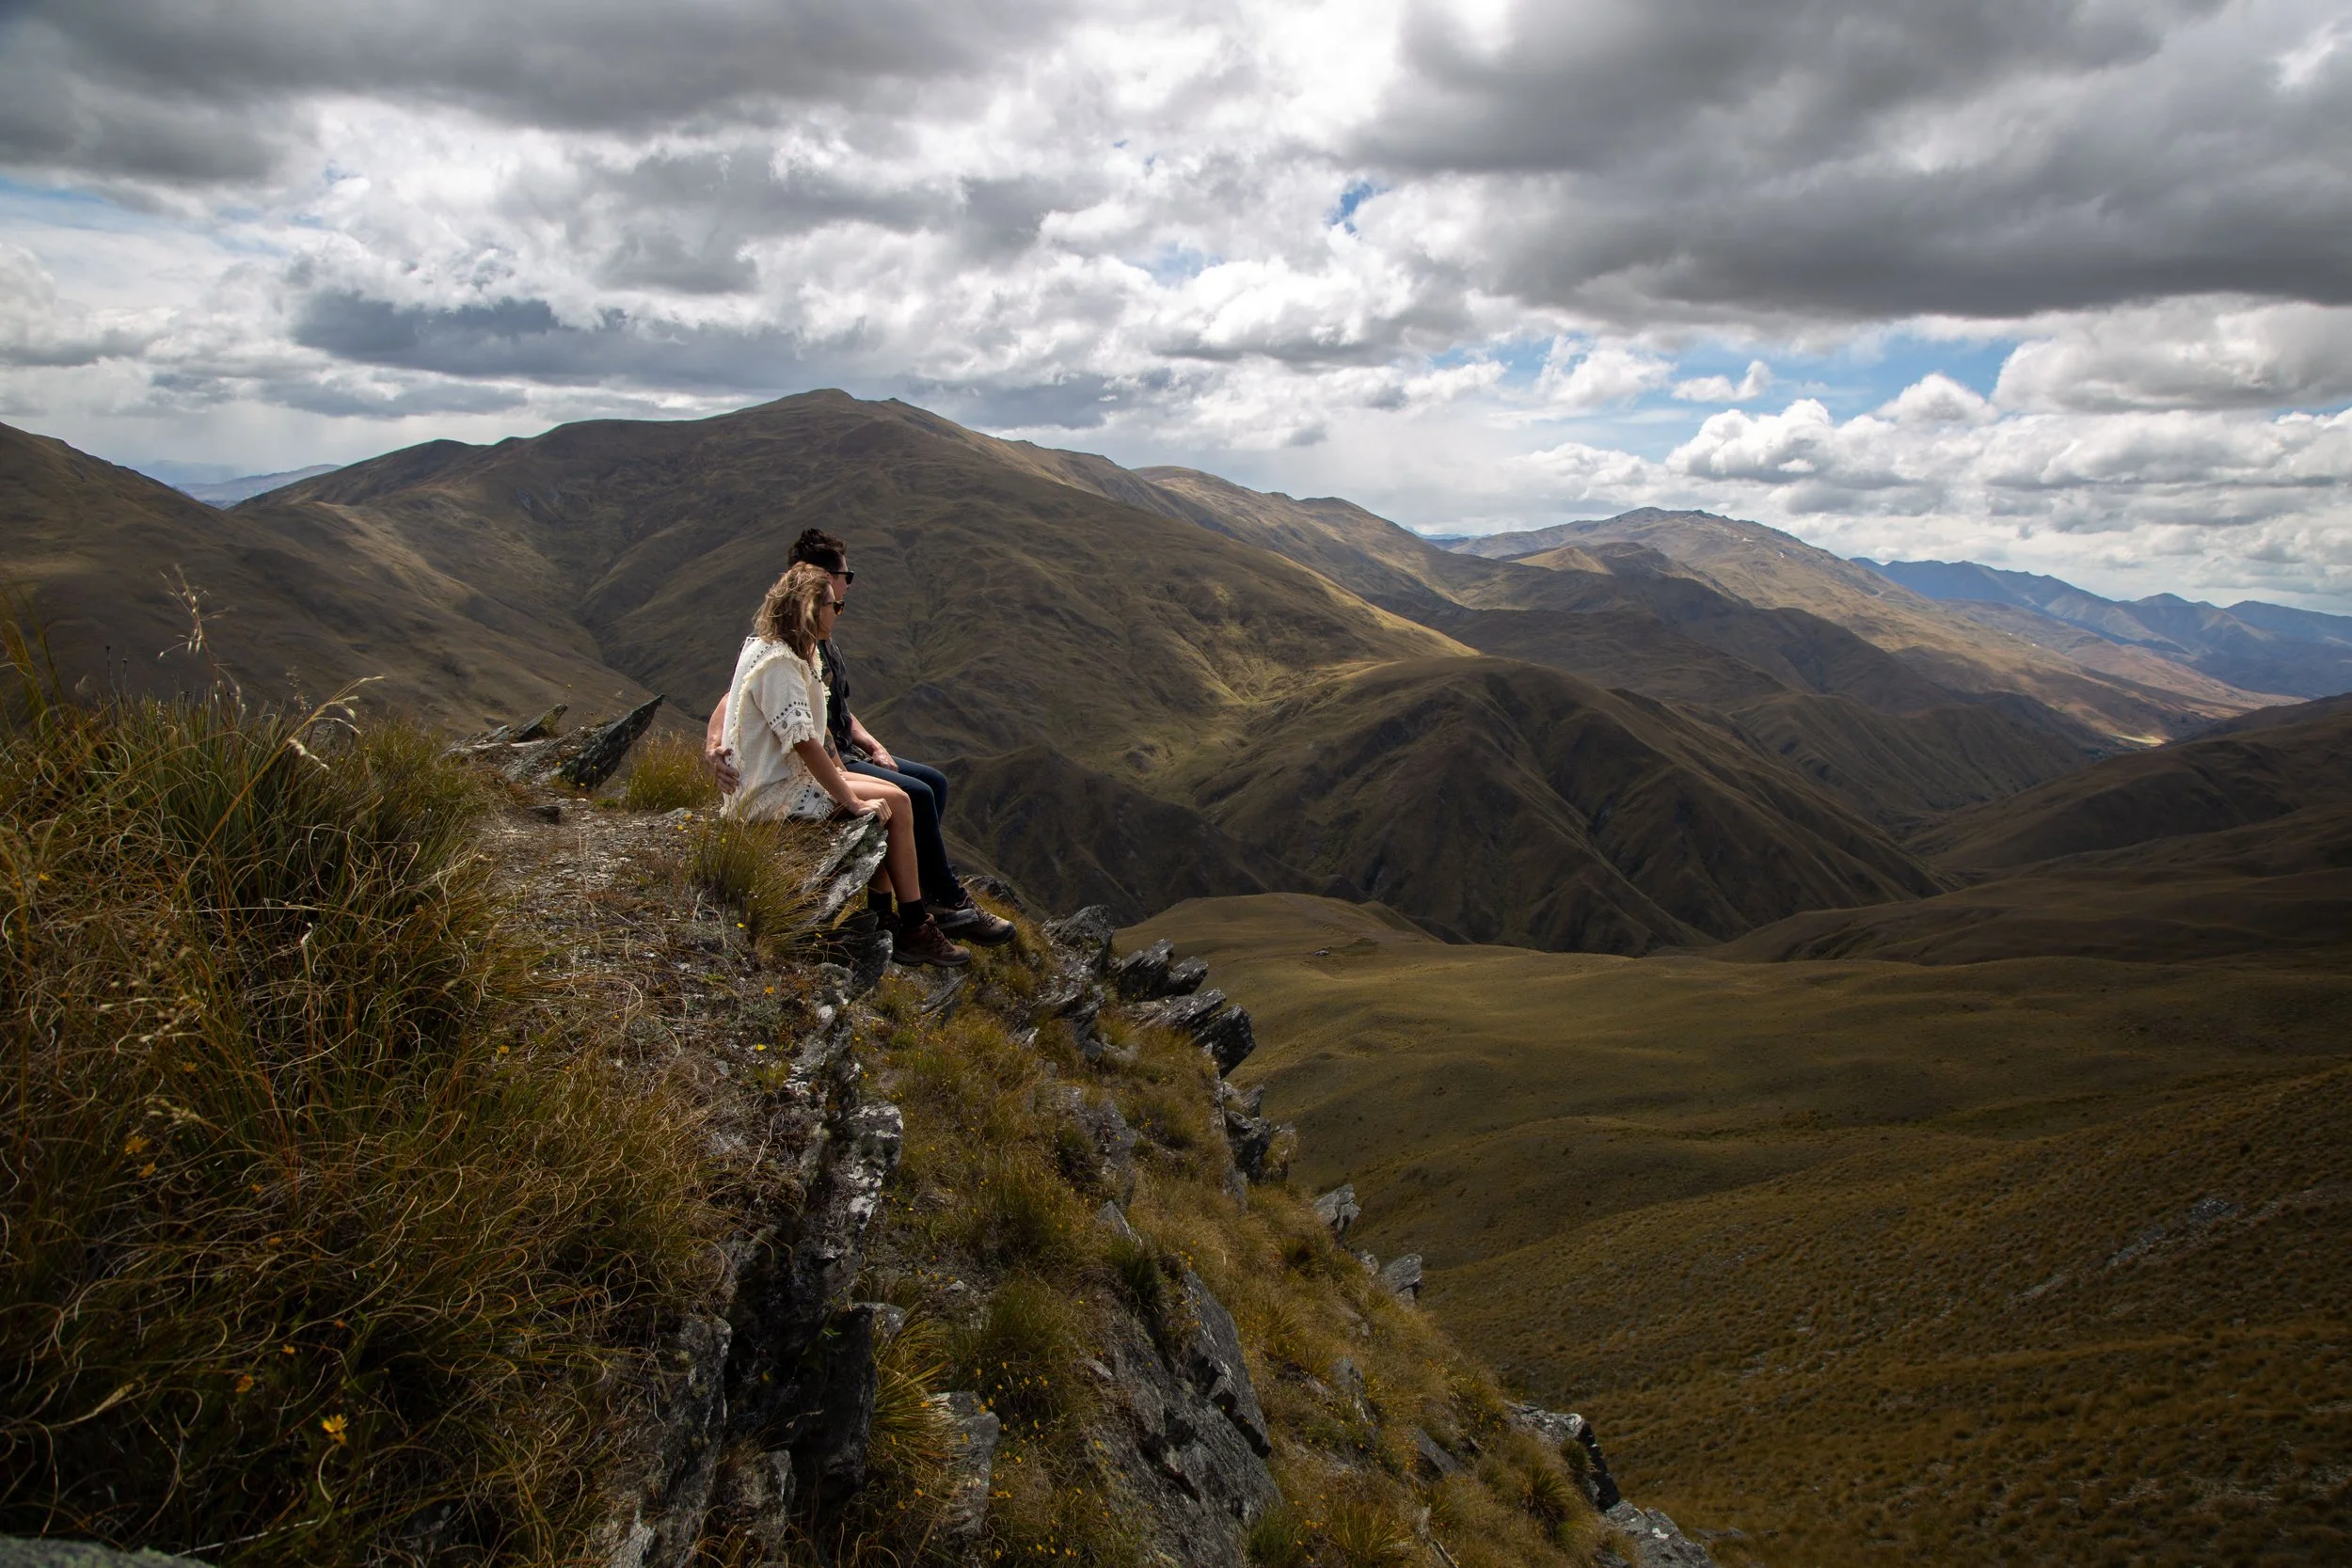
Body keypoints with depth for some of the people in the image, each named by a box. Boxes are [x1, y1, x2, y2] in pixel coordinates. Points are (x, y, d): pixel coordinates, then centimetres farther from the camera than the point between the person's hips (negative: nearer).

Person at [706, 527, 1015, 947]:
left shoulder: (820, 636, 15)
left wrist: (874, 747, 7)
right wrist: (714, 744, -44)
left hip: (844, 754, 11)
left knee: (935, 782, 7)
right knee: (917, 795, -20)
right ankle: (948, 903, -6)